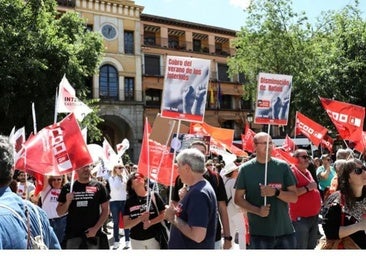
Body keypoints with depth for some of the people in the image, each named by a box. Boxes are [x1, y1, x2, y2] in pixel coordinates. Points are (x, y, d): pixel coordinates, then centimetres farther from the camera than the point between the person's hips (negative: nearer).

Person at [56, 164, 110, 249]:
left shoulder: (99, 186, 1)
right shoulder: (68, 187, 4)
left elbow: (105, 210, 1)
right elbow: (59, 213, 7)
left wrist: (96, 228, -10)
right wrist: (67, 202, -12)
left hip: (93, 234, -1)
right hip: (72, 234, 1)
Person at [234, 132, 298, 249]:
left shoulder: (282, 166, 1)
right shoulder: (246, 169, -2)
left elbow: (294, 197, 1)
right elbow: (238, 198, 0)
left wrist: (276, 192, -18)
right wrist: (257, 211, -16)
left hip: (285, 231, 2)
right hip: (259, 233, -1)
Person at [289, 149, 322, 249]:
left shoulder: (307, 172, 14)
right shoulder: (292, 171, -14)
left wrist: (318, 201, 19)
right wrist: (307, 188, -23)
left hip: (314, 216, 9)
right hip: (301, 218, -9)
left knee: (312, 246, 18)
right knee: (301, 247, -4)